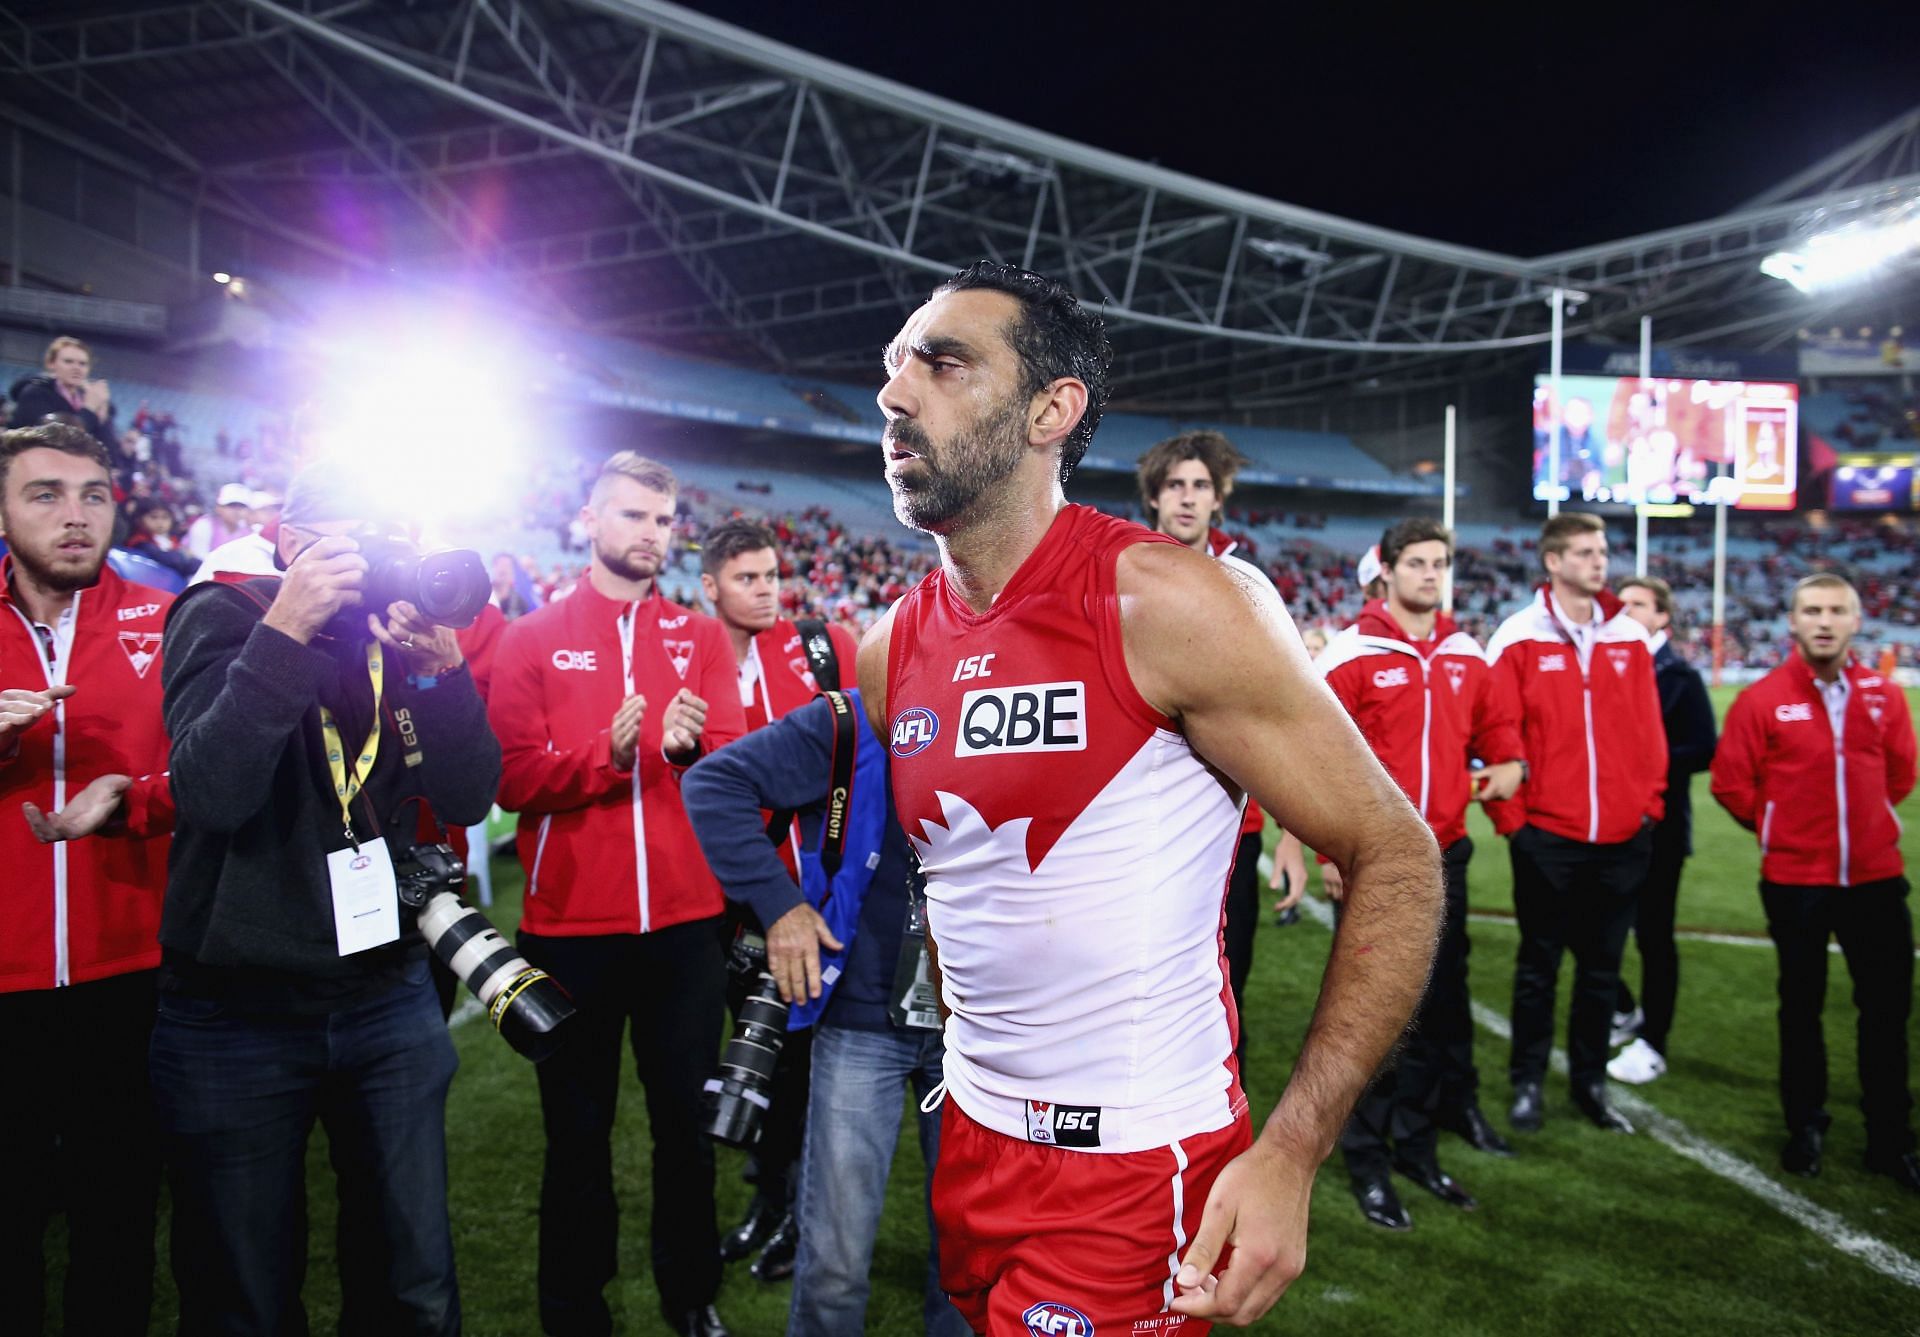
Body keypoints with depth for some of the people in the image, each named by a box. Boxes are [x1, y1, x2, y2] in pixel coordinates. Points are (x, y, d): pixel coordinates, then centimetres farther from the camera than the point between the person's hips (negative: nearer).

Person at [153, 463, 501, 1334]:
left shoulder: (407, 632, 2)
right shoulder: (223, 617, -8)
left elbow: (467, 798, -7)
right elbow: (210, 793, -23)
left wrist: (441, 668, -21)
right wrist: (285, 632, -28)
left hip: (389, 995, 3)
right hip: (236, 1009, -3)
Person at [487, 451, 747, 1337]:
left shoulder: (701, 636, 6)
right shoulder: (531, 639, 1)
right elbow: (511, 774, -7)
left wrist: (692, 747, -25)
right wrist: (606, 754, -22)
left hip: (686, 922, 2)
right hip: (570, 927, -1)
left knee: (685, 1117, 13)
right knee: (578, 1129, 12)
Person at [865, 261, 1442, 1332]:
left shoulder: (1167, 604, -18)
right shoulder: (891, 650, 1)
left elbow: (1397, 858, -15)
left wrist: (1291, 1155, -20)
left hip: (1138, 1172, -6)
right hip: (967, 1138, 6)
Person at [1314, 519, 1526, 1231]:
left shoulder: (1465, 655, 9)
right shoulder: (1353, 655, -9)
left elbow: (1495, 721, 24)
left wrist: (1507, 761, 3)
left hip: (1444, 856, 6)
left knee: (1440, 1006, 13)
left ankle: (1416, 1142, 29)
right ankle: (1367, 1156, 14)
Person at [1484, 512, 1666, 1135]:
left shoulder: (1629, 637, 7)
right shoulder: (1519, 639, -6)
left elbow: (1648, 729, 10)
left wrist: (1649, 803, 5)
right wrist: (1509, 817, -8)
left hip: (1622, 837, 4)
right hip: (1546, 834, -3)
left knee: (1602, 967, 13)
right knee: (1539, 966, 8)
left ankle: (1591, 1082, 27)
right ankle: (1527, 1082, 21)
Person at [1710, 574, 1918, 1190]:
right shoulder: (1762, 700, -9)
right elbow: (1730, 782, -2)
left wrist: (1864, 818, 12)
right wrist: (1776, 827, 5)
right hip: (1794, 880, -2)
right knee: (1802, 1007, 10)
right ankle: (1805, 1127, 25)